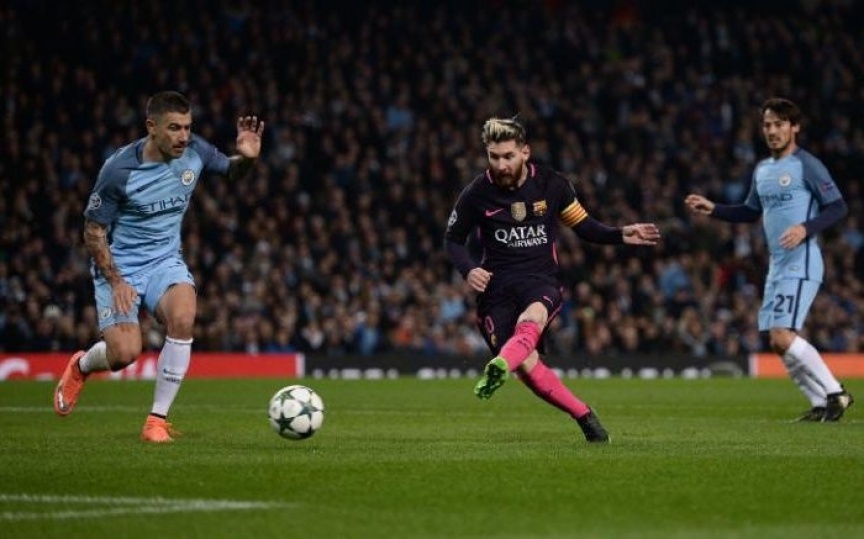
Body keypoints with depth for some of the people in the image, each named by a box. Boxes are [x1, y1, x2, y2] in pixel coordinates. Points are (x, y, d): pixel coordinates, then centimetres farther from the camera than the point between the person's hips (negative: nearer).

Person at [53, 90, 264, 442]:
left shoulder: (195, 152, -8)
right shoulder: (118, 170, -19)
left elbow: (232, 173, 14)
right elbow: (93, 232, -10)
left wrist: (246, 158, -10)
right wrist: (116, 281, -19)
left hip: (165, 261, 3)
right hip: (118, 267, -3)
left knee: (183, 317, -28)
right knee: (125, 353, -19)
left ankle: (157, 420, -16)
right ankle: (81, 366, 21)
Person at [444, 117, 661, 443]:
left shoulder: (551, 184, 1)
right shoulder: (477, 193, -1)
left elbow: (583, 226, 14)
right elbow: (453, 239, 13)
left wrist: (621, 236, -2)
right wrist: (468, 270, -7)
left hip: (541, 281, 0)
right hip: (496, 286, 0)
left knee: (531, 318, -38)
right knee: (527, 365, -20)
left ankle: (499, 367, -68)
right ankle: (585, 417, -5)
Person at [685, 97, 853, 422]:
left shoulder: (806, 165, -7)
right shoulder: (762, 170, 16)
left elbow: (838, 207, -10)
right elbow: (750, 212, 29)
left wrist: (805, 228, -24)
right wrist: (712, 210, 17)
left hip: (801, 264, -9)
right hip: (776, 265, 9)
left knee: (782, 337, -18)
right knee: (777, 342, 5)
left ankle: (835, 393, -8)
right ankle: (821, 404, 12)